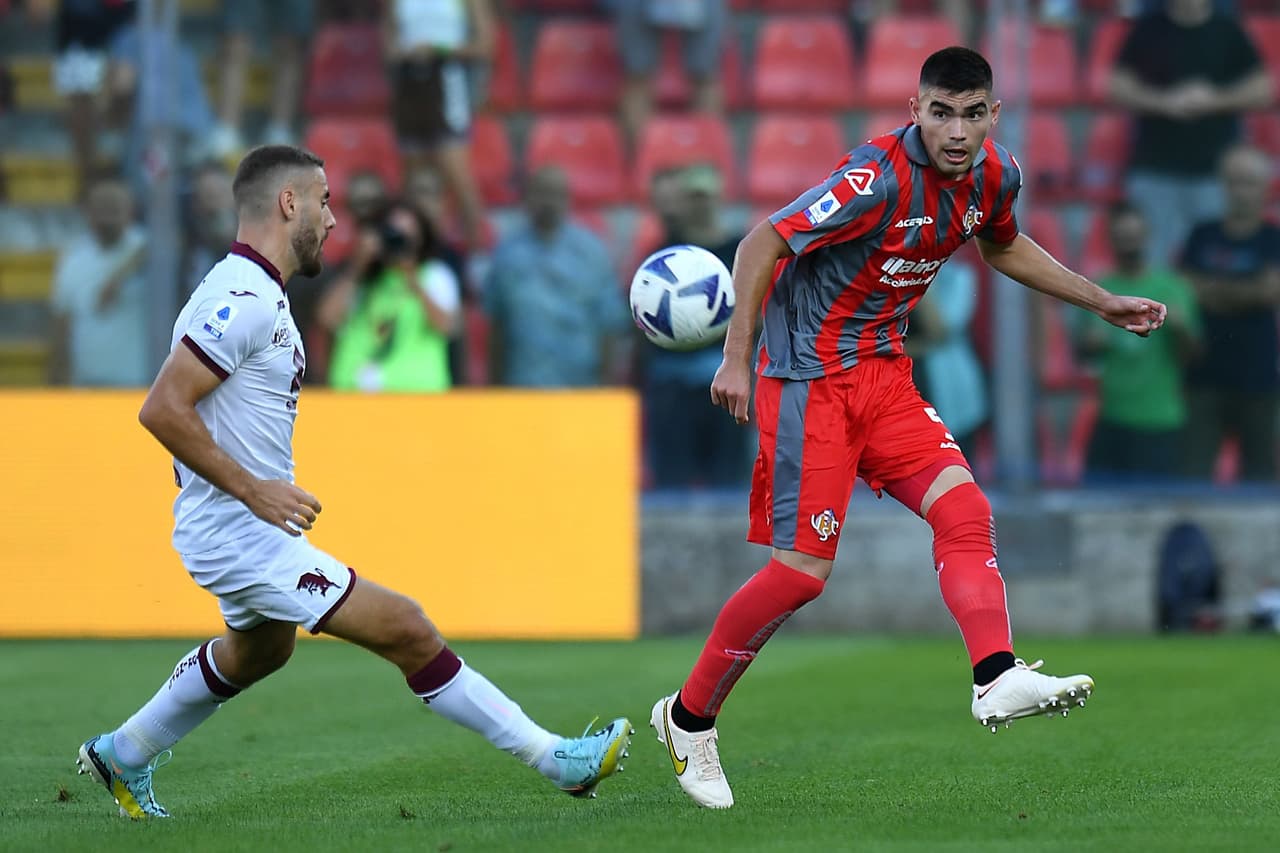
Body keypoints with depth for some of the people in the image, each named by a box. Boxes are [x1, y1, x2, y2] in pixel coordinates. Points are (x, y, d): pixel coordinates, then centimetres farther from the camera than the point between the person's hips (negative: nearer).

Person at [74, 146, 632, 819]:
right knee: (406, 631, -12)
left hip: (238, 528, 11)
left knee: (256, 652, 35)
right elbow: (161, 409, -28)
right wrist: (253, 490, -25)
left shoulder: (252, 294, 11)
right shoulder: (243, 300, -22)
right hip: (245, 539, -11)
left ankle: (122, 756, 47)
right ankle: (555, 760, -10)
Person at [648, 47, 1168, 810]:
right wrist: (738, 359, -23)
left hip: (883, 371, 7)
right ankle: (689, 718, 9)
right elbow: (762, 245, -20)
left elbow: (1004, 248, 25)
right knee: (803, 569, -7)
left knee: (962, 504, -14)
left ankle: (998, 679, -26)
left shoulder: (994, 176, 1)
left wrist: (1103, 302, 22)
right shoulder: (878, 178, -24)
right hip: (810, 373, -7)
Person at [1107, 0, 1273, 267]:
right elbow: (1120, 88, 3)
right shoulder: (1148, 30, 5)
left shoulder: (1229, 32, 6)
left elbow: (1261, 92, 7)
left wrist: (1215, 100, -9)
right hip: (1156, 170, 0)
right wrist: (1164, 102, -12)